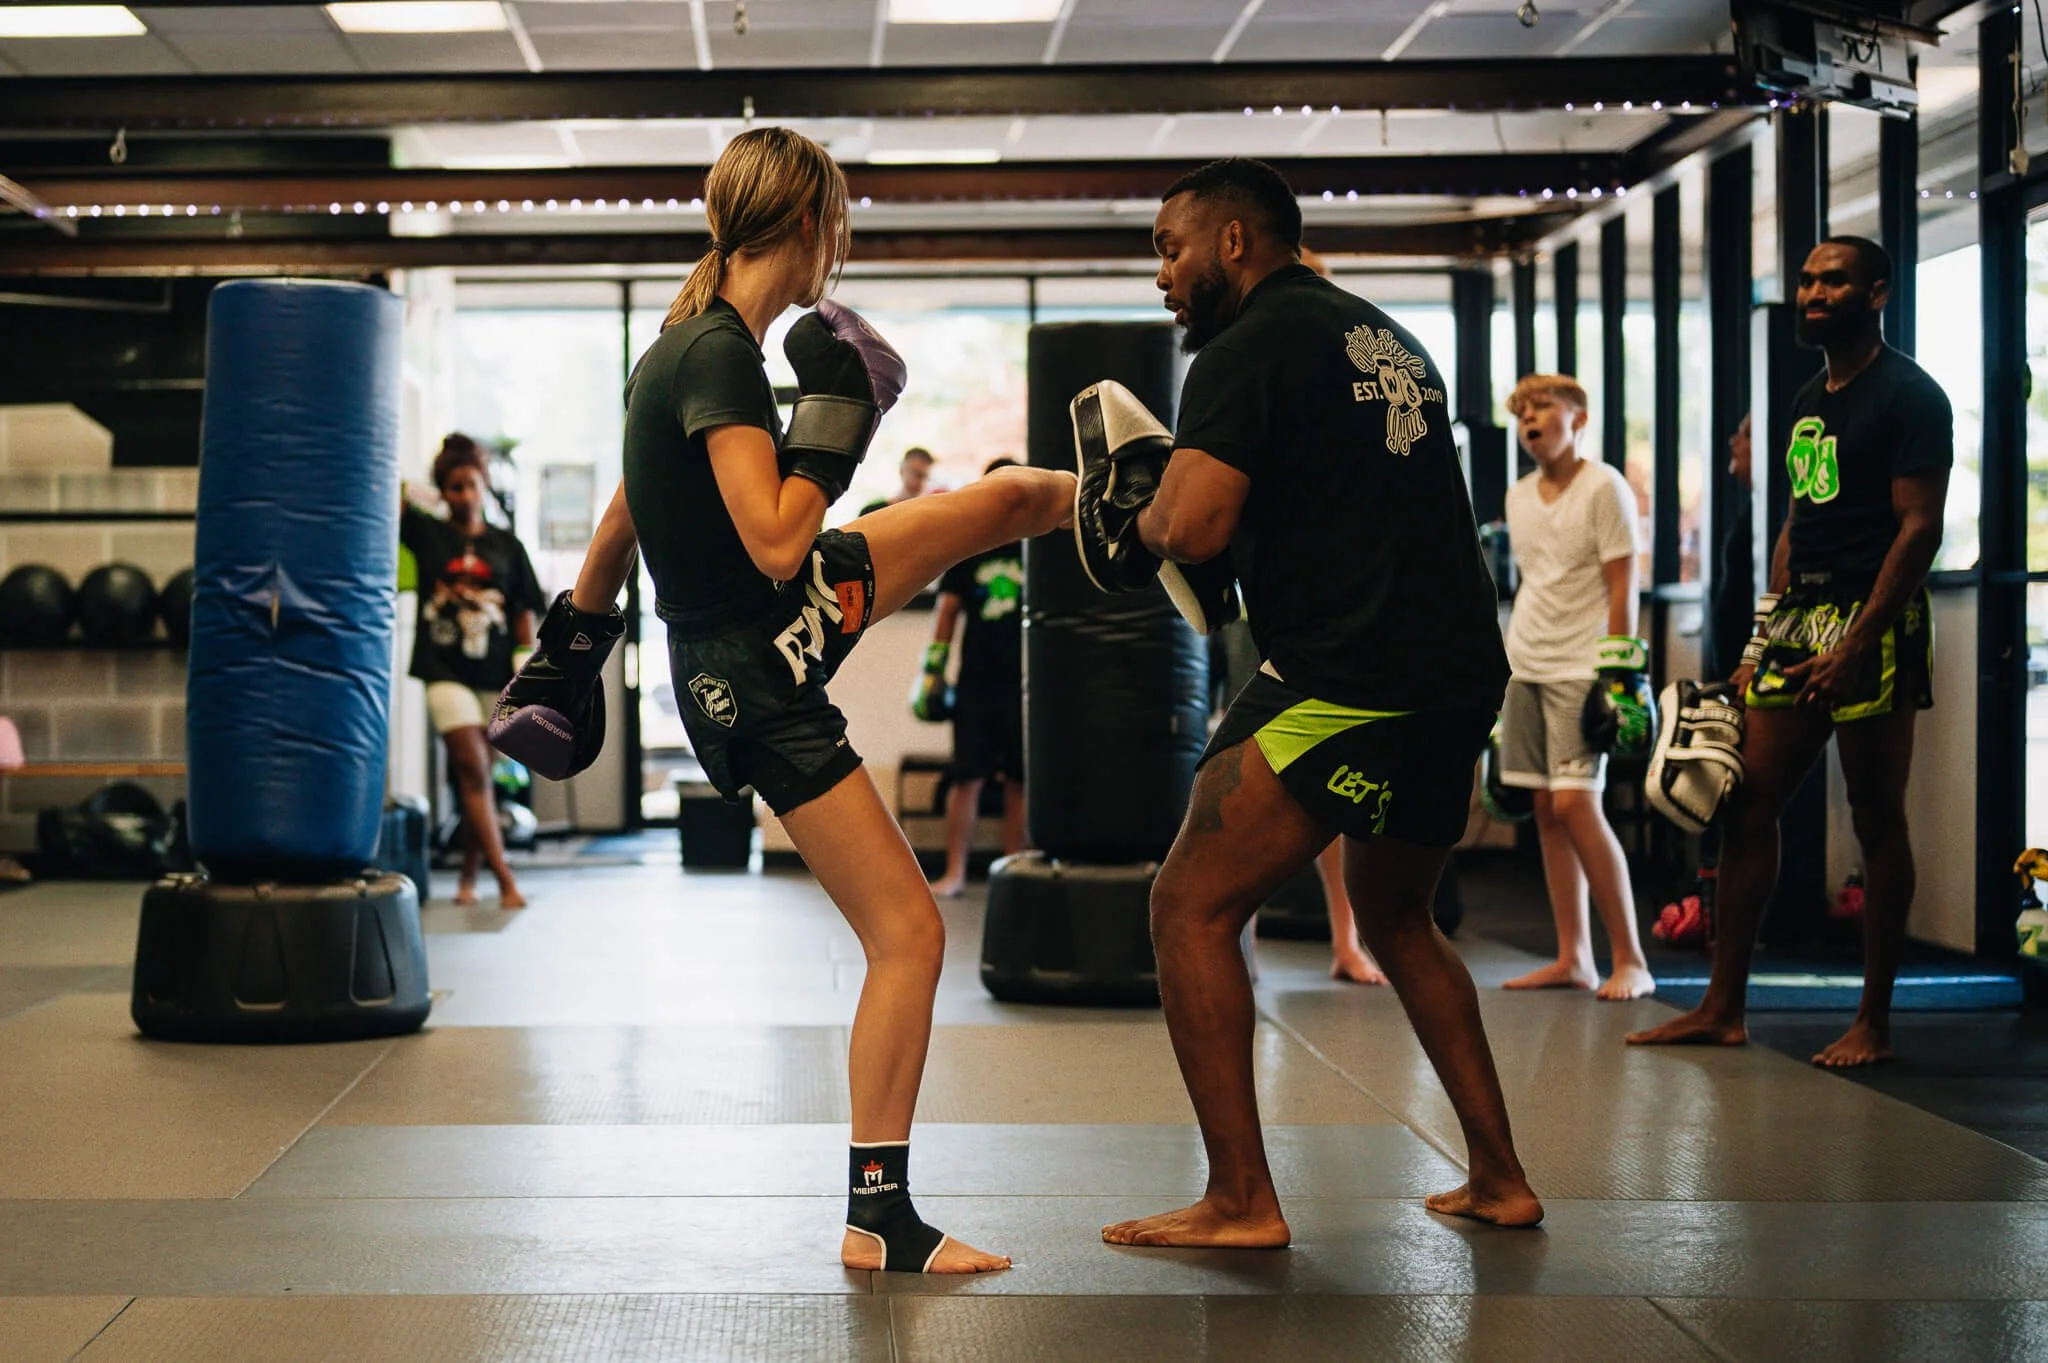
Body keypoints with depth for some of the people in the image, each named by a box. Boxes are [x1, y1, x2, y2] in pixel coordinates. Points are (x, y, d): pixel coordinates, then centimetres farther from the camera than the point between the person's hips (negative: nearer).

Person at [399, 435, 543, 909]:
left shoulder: (506, 546, 7)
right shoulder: (427, 533, 4)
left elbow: (523, 613, 7)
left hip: (494, 674, 2)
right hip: (446, 670, -2)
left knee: (477, 776, 9)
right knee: (472, 771, -11)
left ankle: (469, 878, 21)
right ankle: (505, 879, -14)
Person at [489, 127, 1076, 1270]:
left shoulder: (682, 348, 4)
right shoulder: (720, 359, -25)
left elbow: (623, 519, 14)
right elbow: (776, 544, -31)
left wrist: (572, 646, 24)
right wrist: (836, 420, -20)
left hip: (802, 612, 9)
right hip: (754, 687, -9)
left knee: (1010, 497, 15)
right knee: (909, 934, -5)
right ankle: (879, 1218, 3)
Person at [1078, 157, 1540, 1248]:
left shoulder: (1248, 348, -6)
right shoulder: (1388, 341, 21)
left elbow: (1194, 526, -19)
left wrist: (1144, 514, 4)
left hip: (1346, 680, -9)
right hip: (1462, 670, 9)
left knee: (1192, 907, -3)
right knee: (1393, 915, 26)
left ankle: (1241, 1200, -6)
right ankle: (1499, 1178, 26)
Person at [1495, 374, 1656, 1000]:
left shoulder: (1604, 487, -6)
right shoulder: (1518, 496, 14)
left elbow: (1621, 589, -9)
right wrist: (1511, 659, 15)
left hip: (1580, 668, -7)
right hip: (1526, 668, 7)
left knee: (1574, 804, -14)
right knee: (1546, 810, 5)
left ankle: (1630, 960, -8)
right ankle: (1572, 959, 10)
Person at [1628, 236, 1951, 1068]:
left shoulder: (1909, 397, -7)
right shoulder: (1810, 399, 18)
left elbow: (1919, 528, -14)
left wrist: (1857, 644, -21)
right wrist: (1761, 640, 15)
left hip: (1872, 625, -8)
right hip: (1797, 623, 8)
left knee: (1877, 820, -1)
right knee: (1745, 806, 5)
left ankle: (1873, 1022, 6)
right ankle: (1723, 1009, 10)